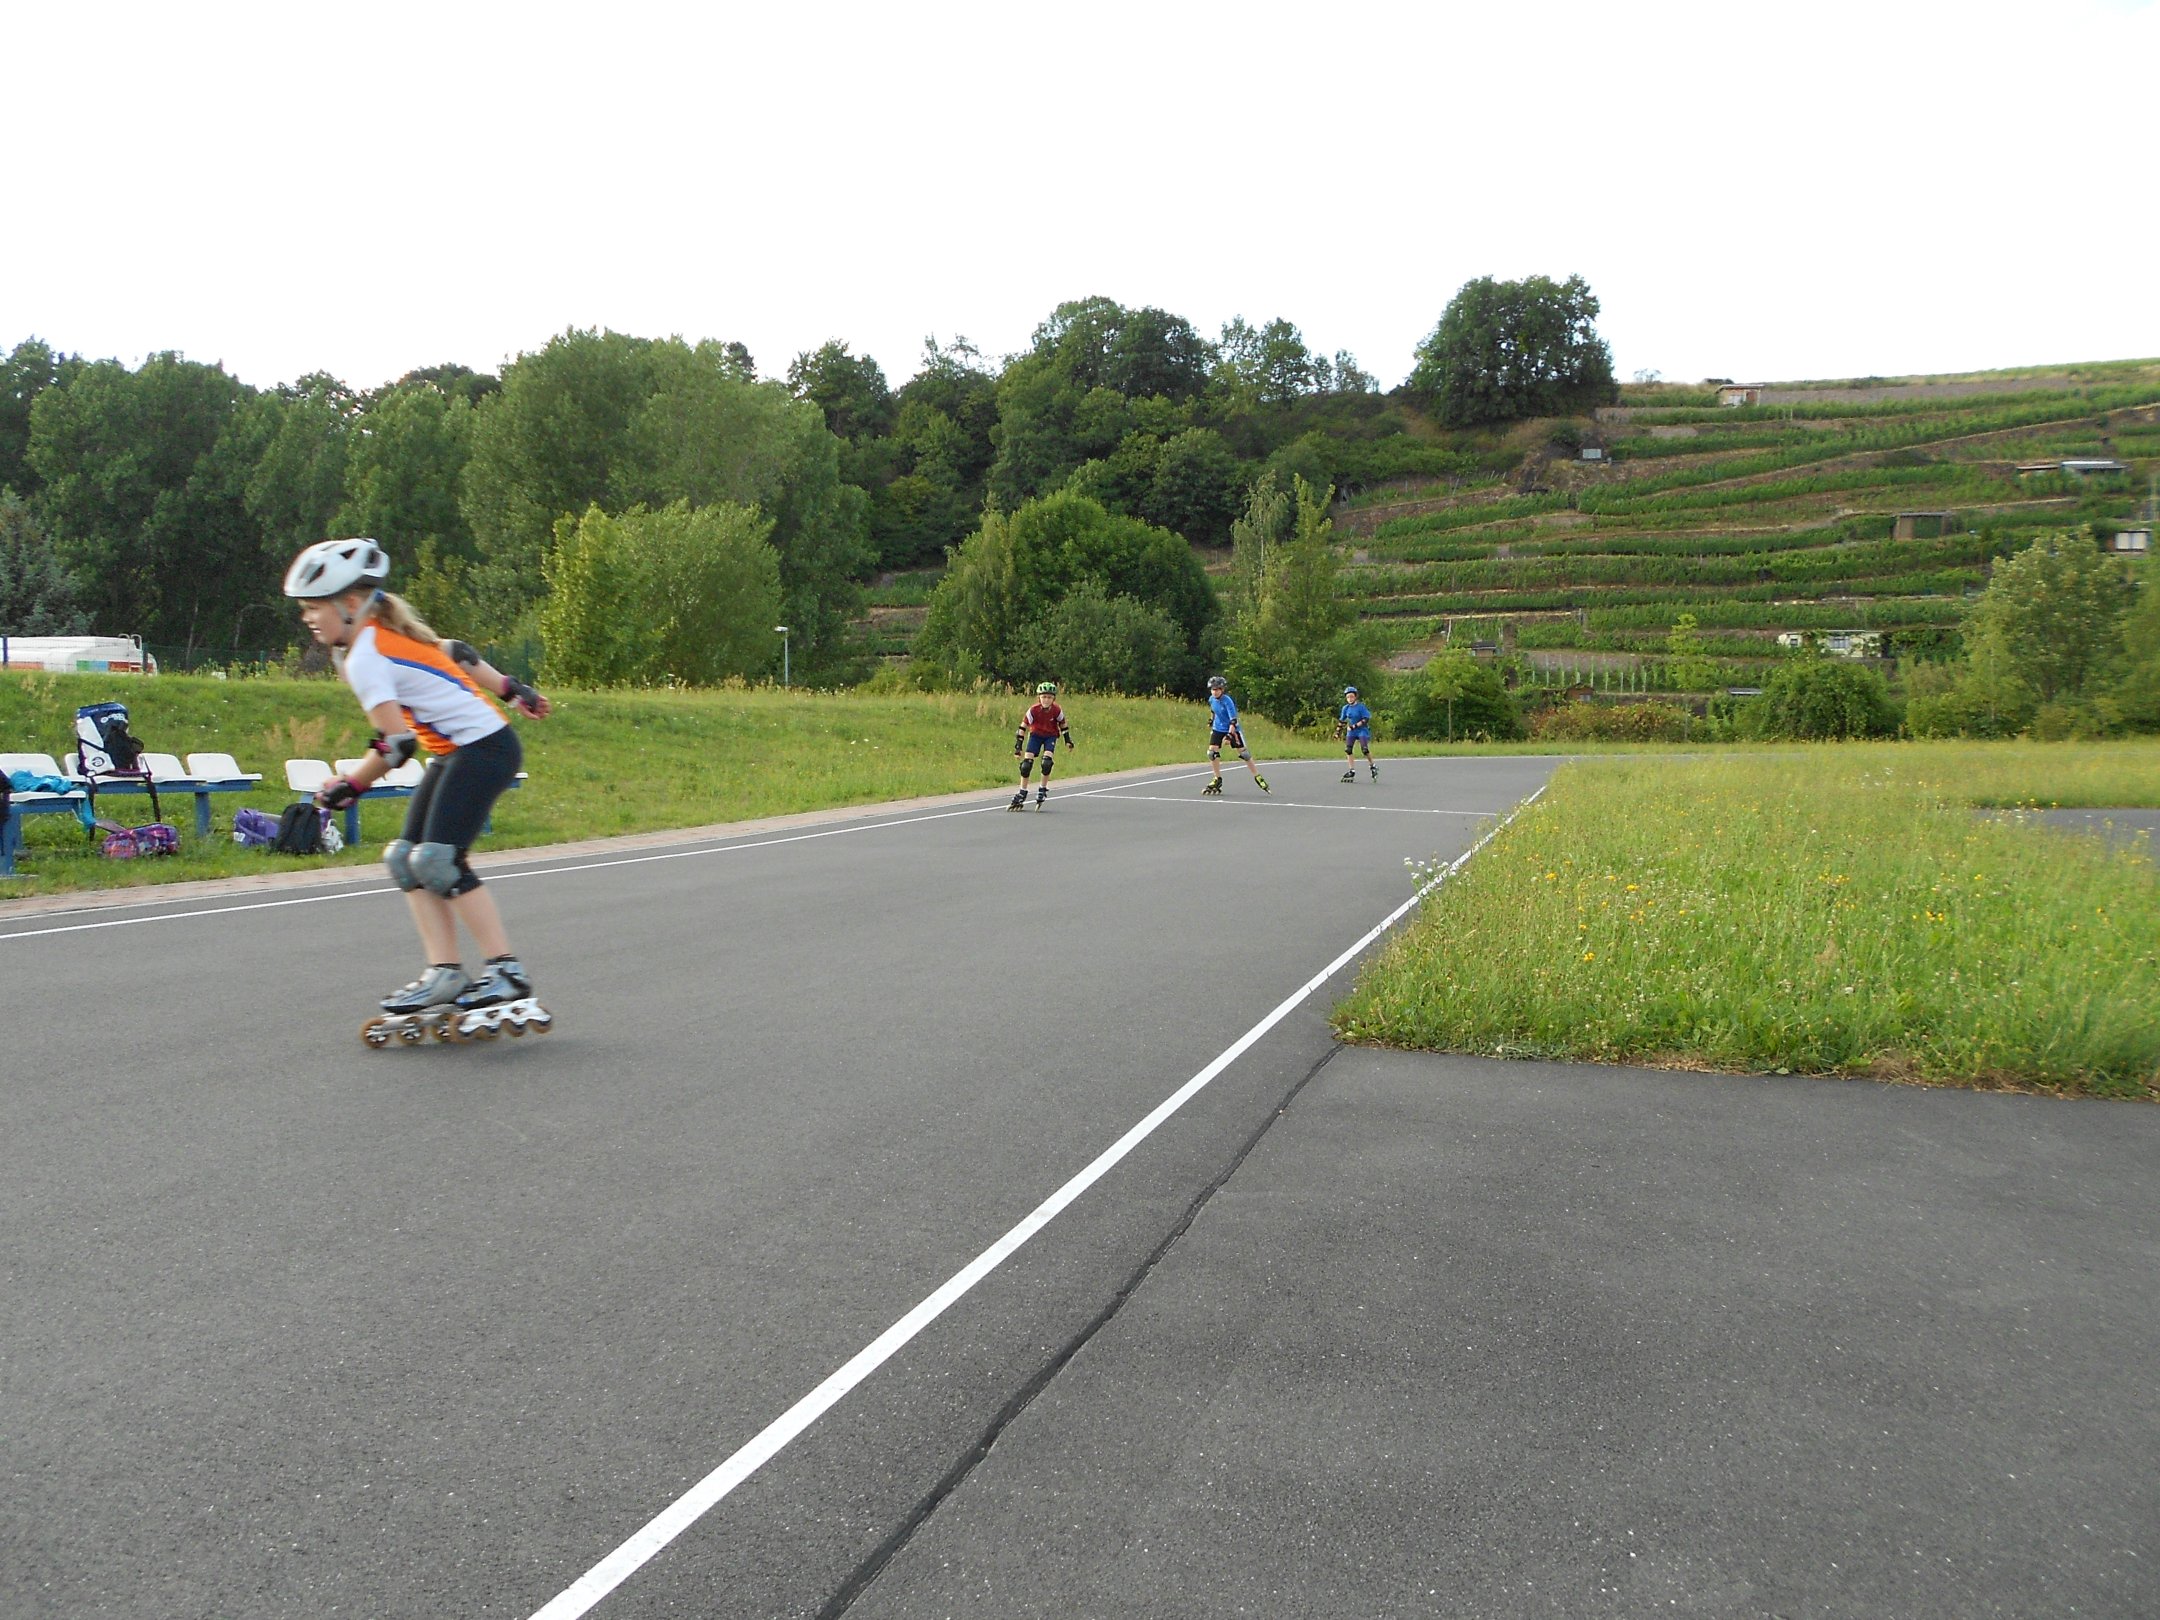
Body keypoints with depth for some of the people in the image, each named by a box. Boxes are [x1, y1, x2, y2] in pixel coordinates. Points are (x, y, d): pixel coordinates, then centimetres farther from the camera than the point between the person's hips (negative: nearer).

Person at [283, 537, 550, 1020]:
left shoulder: (364, 659, -16)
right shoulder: (387, 632, 13)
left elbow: (396, 744, -20)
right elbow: (455, 654, 20)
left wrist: (349, 786, -8)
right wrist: (513, 690, 24)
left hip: (482, 748, -10)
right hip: (455, 753, 10)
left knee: (438, 861, -16)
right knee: (406, 858, 4)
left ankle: (508, 971, -12)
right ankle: (445, 972, 1)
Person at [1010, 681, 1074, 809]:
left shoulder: (1057, 710, -20)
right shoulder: (1033, 710, -23)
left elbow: (1062, 724, 1)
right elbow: (1023, 727, -16)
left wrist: (1067, 740, 2)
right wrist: (1018, 746, -17)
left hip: (1051, 736, 0)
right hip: (1035, 735, 0)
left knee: (1047, 762, -23)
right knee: (1026, 764, -9)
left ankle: (1043, 790, -2)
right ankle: (1022, 794, 6)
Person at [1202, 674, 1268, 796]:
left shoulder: (1227, 701, -23)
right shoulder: (1211, 699, -4)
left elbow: (1233, 719, -28)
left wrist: (1229, 734, -36)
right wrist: (1211, 720, 24)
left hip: (1232, 729, -5)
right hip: (1218, 729, 5)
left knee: (1243, 752, -5)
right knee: (1212, 751, -8)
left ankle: (1258, 777, 6)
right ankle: (1218, 779, 6)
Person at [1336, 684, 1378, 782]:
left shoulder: (1361, 707, -11)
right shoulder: (1346, 708, 5)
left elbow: (1366, 720, -15)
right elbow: (1342, 720, 17)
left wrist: (1354, 726, -20)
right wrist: (1338, 731, 14)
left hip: (1362, 730, -5)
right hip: (1351, 731, 5)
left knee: (1365, 749, -19)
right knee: (1348, 750, -9)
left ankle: (1372, 767, 2)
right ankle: (1352, 771, -3)